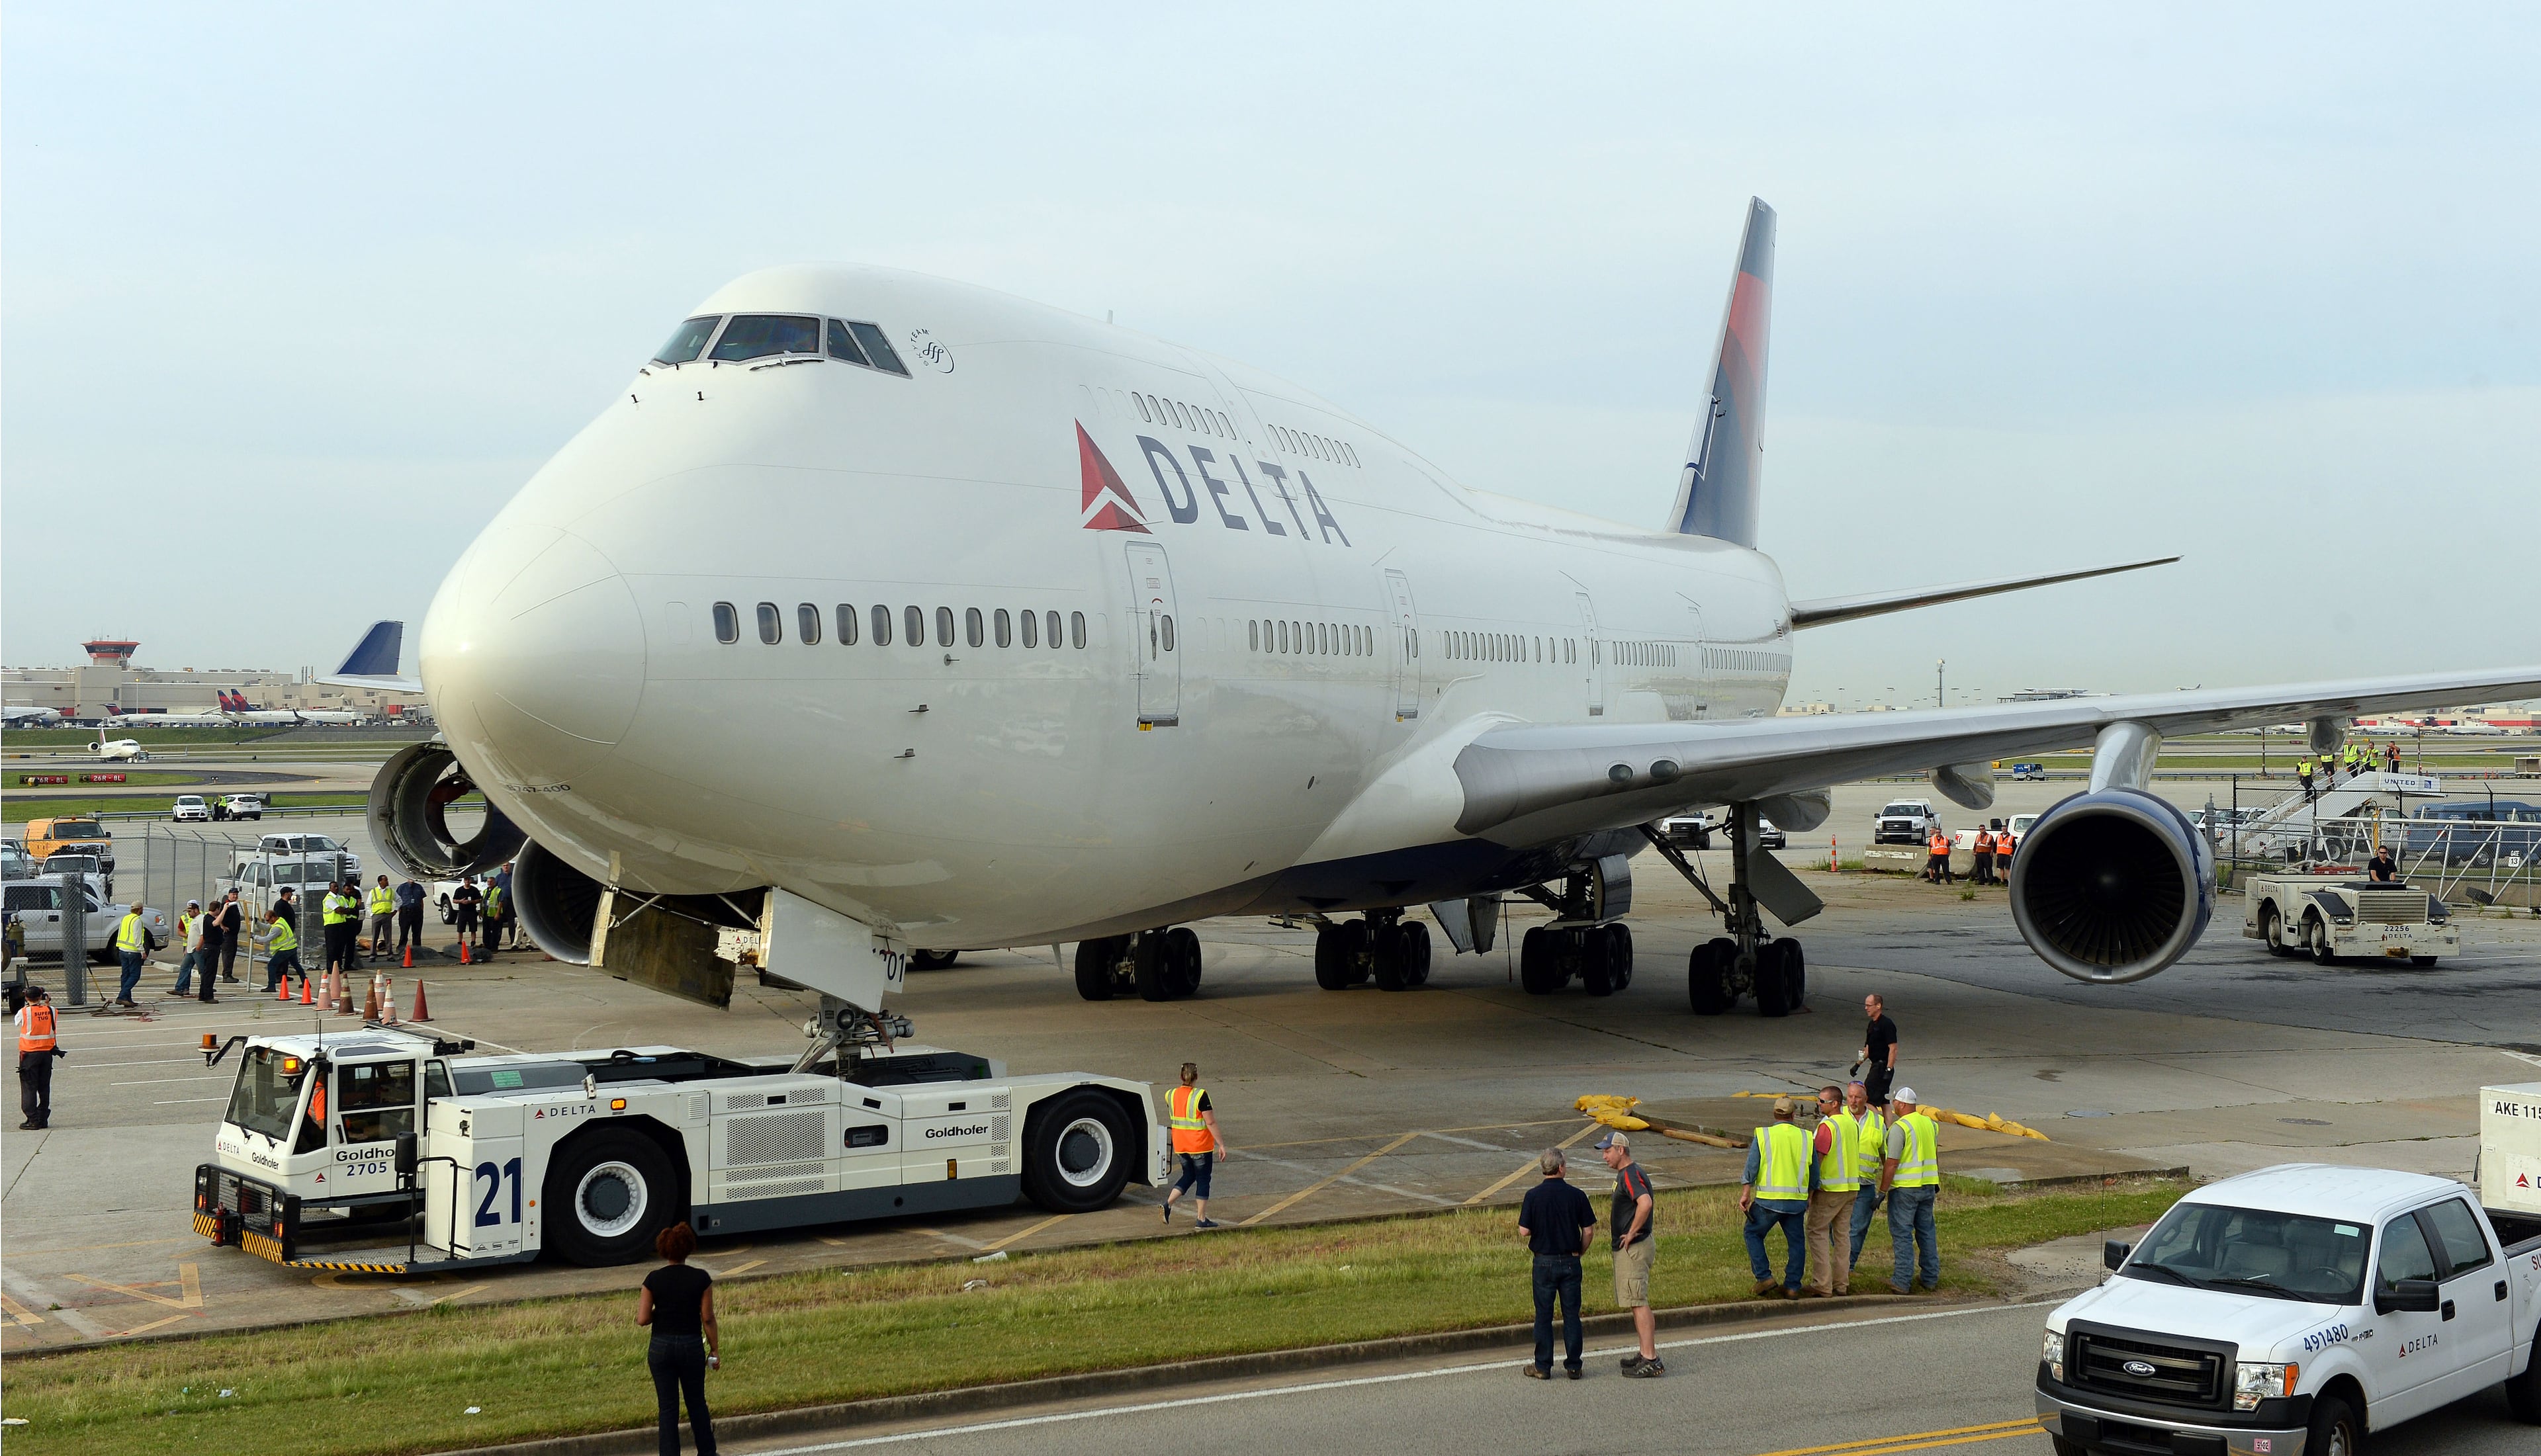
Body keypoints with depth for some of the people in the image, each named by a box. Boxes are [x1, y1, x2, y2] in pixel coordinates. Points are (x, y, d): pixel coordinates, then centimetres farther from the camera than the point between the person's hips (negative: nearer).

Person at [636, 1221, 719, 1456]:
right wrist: (715, 1350, 5)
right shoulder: (701, 1278, -8)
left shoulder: (654, 1279, -8)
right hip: (692, 1346, 0)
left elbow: (642, 1319, -8)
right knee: (697, 1402, 18)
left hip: (661, 1347, 0)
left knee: (668, 1407, 7)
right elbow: (708, 1318, -5)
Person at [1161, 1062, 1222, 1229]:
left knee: (1188, 1176, 21)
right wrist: (1220, 1144, -11)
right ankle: (1201, 1219, 10)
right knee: (1203, 1180, 7)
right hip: (1200, 1146, -5)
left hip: (1180, 1146, 5)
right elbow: (1211, 1122, -17)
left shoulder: (1171, 1095, -1)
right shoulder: (1201, 1096, -18)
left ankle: (1168, 1204, 3)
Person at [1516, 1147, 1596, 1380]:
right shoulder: (1576, 1195, -6)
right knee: (1571, 1314, 8)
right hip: (1570, 1262, 1)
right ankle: (1574, 1365, 12)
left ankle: (1543, 1366, 10)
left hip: (1544, 1262, -1)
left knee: (1544, 1315, 7)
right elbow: (1588, 1230, -3)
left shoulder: (1533, 1195, -9)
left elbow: (1524, 1232, -9)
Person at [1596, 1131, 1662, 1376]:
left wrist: (1632, 1233, -24)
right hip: (1626, 1248, 11)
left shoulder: (1631, 1175, -17)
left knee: (1638, 1303, -10)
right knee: (1637, 1302, 15)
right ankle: (1646, 1353, 20)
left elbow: (1645, 1203, -34)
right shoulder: (1624, 1174, 16)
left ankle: (1650, 1360, -10)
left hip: (1634, 1248, -11)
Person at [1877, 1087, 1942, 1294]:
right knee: (1926, 1231, 15)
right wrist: (1936, 1183, 29)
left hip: (1905, 1188, -7)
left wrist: (1882, 1191, -13)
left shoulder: (1899, 1128, -15)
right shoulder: (1930, 1124, 7)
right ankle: (1931, 1278, 20)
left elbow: (1892, 1163, -18)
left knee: (1902, 1234, -1)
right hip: (1928, 1186, 7)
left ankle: (1903, 1281, -1)